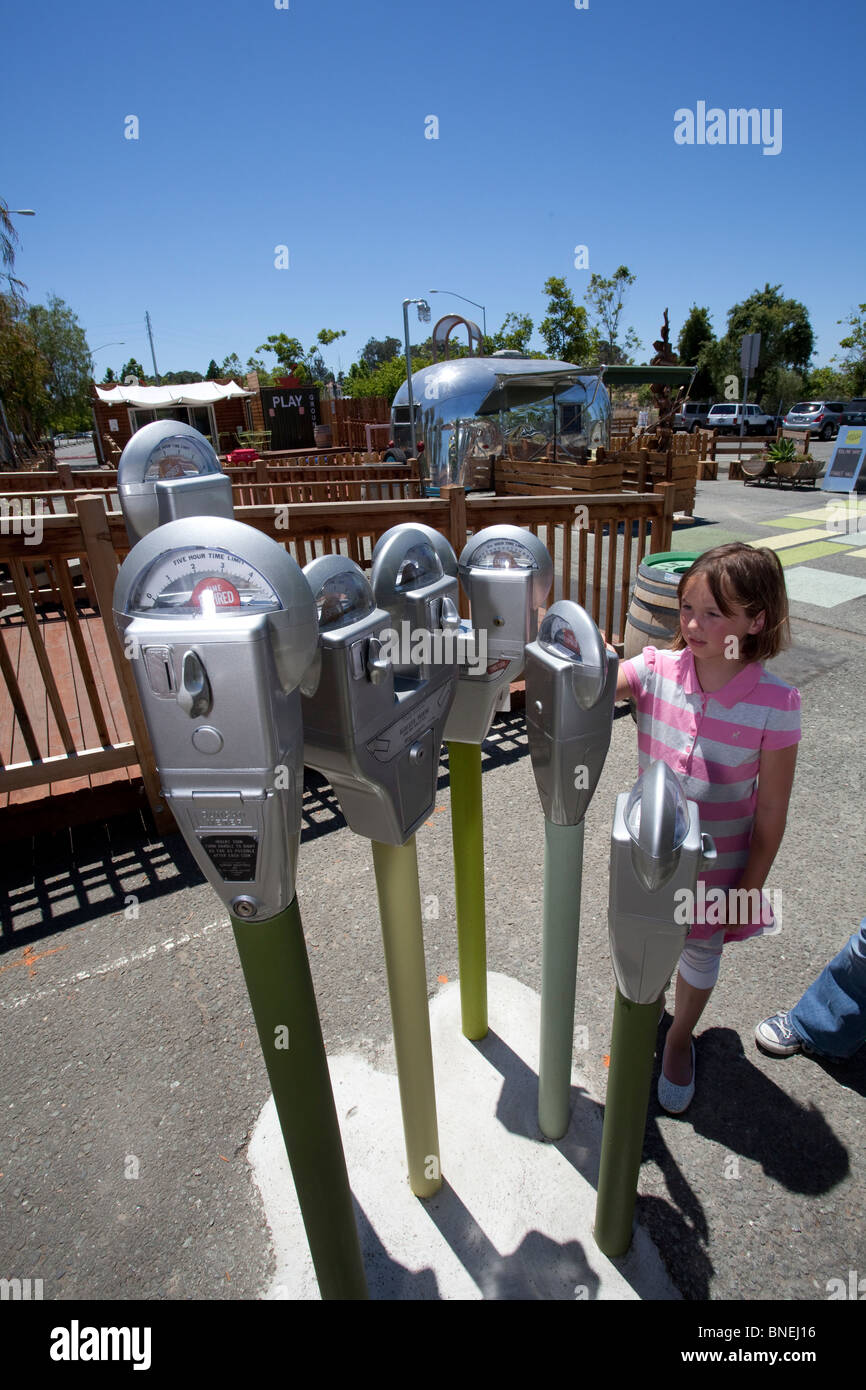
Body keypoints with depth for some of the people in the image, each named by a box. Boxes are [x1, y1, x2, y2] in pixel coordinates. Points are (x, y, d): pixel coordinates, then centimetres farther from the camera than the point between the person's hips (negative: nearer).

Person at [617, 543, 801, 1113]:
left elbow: (770, 813, -14)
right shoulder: (656, 670, -17)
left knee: (700, 953, 24)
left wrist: (749, 890, -7)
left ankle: (680, 1038, 55)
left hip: (717, 863, -1)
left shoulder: (775, 703, -22)